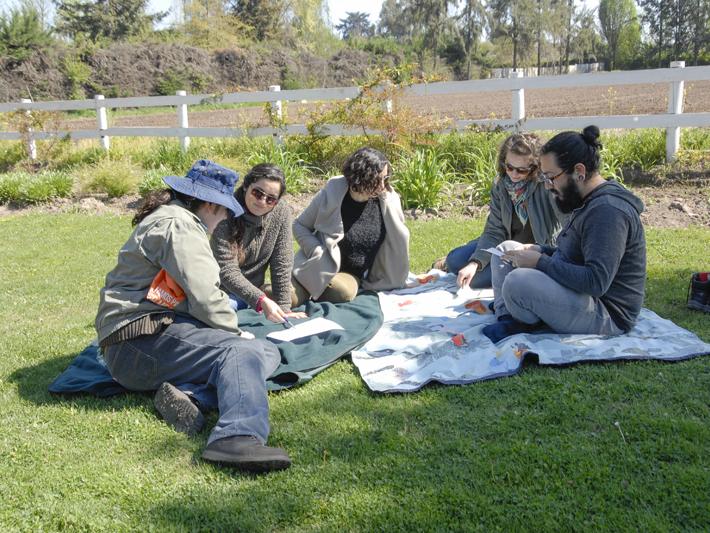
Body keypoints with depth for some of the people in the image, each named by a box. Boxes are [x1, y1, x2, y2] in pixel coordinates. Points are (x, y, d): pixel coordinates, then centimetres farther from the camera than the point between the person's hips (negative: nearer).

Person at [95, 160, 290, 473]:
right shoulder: (178, 224, -9)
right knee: (240, 352, -29)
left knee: (268, 353, -1)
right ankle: (237, 438, -50)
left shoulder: (166, 219, 26)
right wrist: (235, 331, -1)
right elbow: (204, 295, -16)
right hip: (139, 342, -10)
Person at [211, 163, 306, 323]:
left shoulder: (281, 213, -10)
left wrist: (283, 309, -14)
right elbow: (227, 270, -25)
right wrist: (261, 301, -36)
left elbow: (282, 265, -8)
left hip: (253, 289, 5)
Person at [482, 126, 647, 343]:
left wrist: (541, 263, -23)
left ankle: (521, 324, -2)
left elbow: (596, 282, -31)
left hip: (605, 315, -11)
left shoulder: (608, 211, -23)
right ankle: (508, 319, -7)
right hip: (580, 290, 11)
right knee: (506, 249, 10)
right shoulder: (590, 202, 10)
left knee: (518, 282, -34)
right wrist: (541, 251, 4)